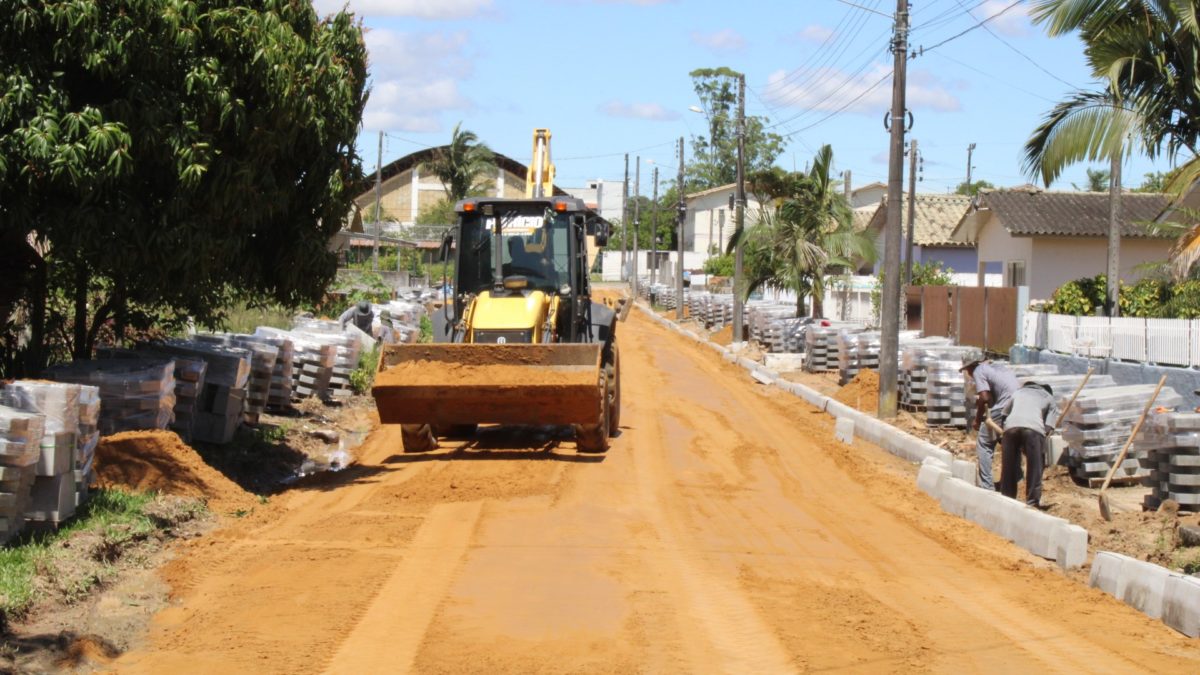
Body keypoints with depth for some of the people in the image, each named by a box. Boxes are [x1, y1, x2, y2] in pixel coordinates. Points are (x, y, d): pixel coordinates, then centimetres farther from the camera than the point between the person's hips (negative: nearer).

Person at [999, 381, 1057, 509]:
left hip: (1011, 426, 2)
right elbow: (1048, 426, 14)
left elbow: (1004, 413, 27)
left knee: (1009, 467, 12)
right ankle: (1032, 502, 5)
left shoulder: (1018, 392, 35)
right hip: (1034, 428, -2)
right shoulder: (1048, 397, 28)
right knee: (1034, 468, 7)